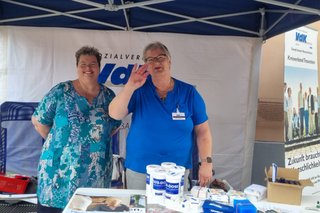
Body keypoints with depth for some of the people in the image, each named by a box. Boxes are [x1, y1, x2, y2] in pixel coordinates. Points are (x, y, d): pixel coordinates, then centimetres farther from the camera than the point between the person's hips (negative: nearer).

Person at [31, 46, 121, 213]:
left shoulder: (108, 95, 5)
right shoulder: (61, 91, -3)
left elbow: (115, 125, 16)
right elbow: (38, 120, 1)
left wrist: (99, 142, 5)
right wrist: (56, 142, 0)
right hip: (60, 167, -2)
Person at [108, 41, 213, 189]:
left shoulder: (189, 92, -4)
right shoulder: (139, 90, -4)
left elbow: (202, 131, -1)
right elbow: (115, 114, -15)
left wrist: (207, 162, -8)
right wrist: (130, 86, -27)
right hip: (139, 169, 0)